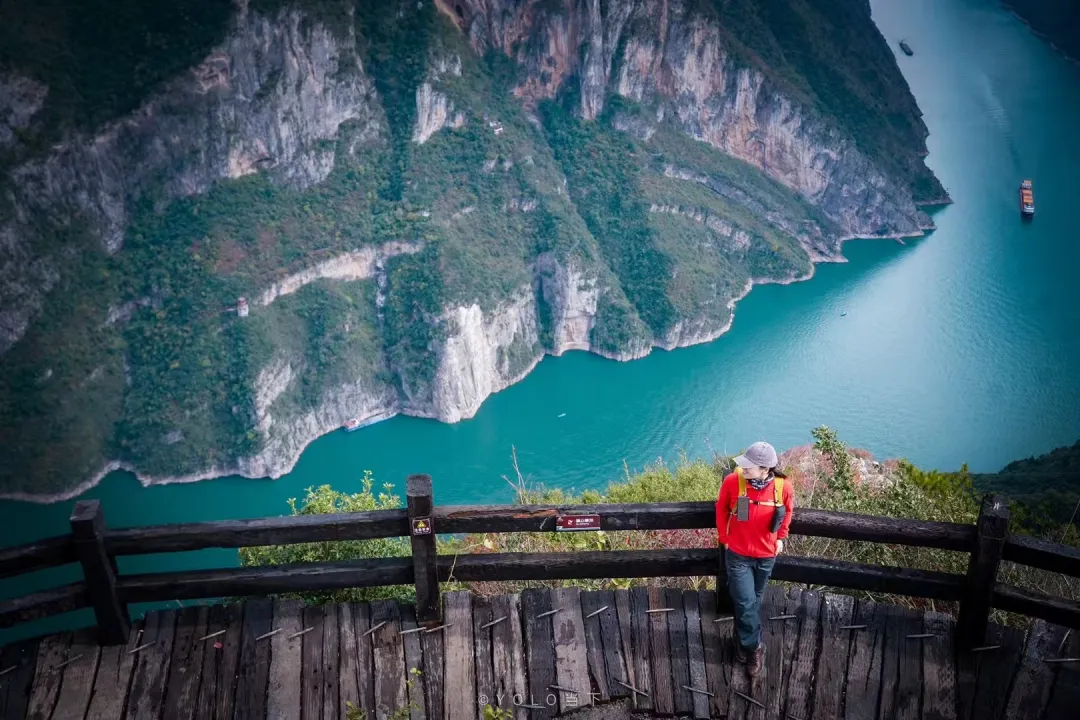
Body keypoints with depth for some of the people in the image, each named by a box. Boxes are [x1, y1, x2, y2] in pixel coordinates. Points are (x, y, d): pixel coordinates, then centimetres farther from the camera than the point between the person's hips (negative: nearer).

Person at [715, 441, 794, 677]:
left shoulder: (783, 486, -20)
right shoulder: (733, 481, -23)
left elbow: (787, 511, 4)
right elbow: (721, 509, -2)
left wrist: (780, 537, 8)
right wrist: (724, 538, 3)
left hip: (766, 555, 2)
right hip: (738, 554, -2)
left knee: (754, 600, 19)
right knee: (745, 602, -2)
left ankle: (743, 640, 41)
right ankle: (754, 647, 20)